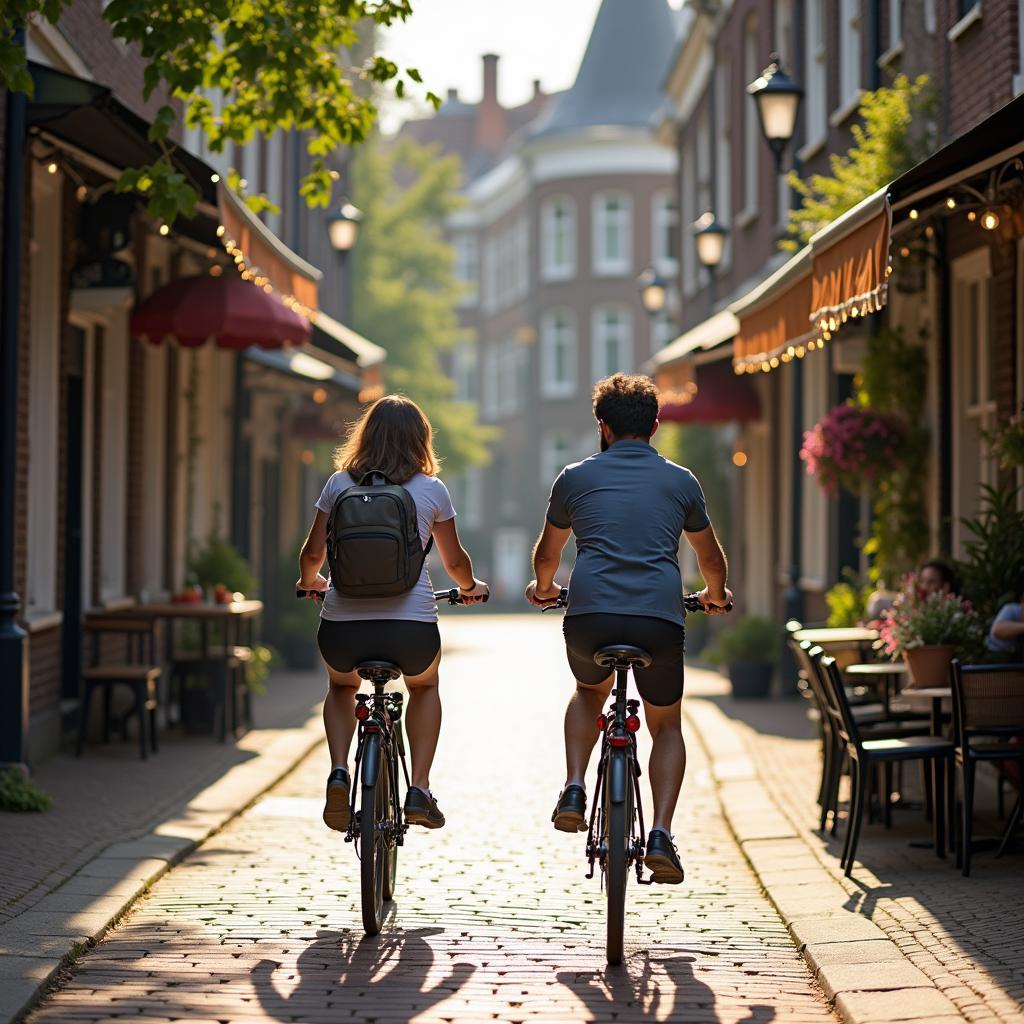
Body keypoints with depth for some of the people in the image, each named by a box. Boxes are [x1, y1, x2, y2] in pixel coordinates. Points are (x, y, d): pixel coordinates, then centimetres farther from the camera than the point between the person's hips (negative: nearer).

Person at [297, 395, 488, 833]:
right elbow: (454, 560, 14)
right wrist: (470, 587, 37)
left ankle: (339, 773, 10)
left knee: (341, 687, 34)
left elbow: (313, 553, 10)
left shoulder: (340, 483, 6)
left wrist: (308, 580, 33)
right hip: (411, 628, -1)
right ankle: (420, 790, 20)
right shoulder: (431, 490, 5)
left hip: (342, 627, 1)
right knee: (424, 687, 33)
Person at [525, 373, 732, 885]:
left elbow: (546, 555, 30)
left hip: (588, 616, 0)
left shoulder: (575, 477, 16)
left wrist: (543, 589, 52)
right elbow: (711, 558, 30)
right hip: (660, 619, 0)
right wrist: (715, 594, 52)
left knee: (589, 691, 33)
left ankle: (574, 791, 14)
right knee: (666, 725, 21)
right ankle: (661, 835, 2)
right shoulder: (680, 480, 17)